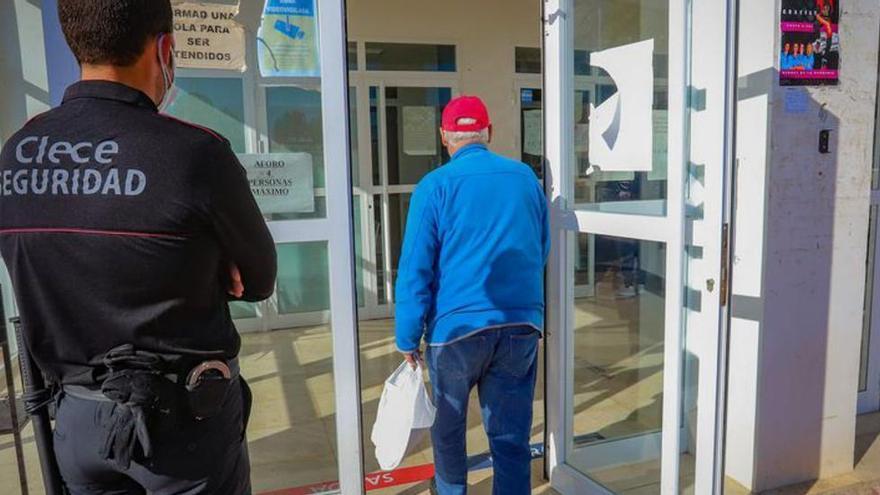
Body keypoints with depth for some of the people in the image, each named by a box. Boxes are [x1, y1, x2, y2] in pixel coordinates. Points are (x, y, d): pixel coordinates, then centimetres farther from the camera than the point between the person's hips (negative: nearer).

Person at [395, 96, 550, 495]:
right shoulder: (526, 177, 5)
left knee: (448, 426, 19)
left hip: (458, 327, -3)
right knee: (511, 435, 10)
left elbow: (415, 270, -9)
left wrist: (408, 339, -2)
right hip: (522, 326, 3)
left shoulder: (435, 186, -7)